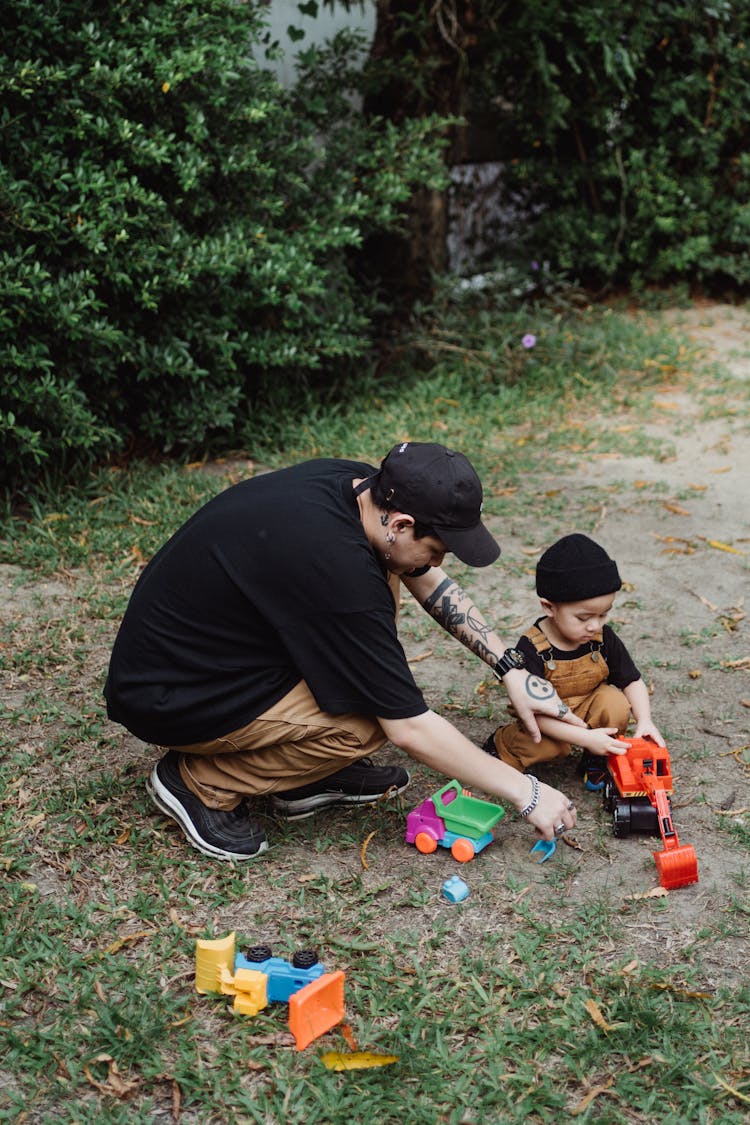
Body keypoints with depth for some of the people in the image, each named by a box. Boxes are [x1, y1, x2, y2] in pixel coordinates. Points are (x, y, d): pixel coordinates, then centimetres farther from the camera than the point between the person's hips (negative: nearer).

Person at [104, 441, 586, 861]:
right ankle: (200, 782, -2)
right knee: (371, 722, -22)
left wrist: (511, 670, 4)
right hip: (165, 699, -9)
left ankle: (311, 772, 9)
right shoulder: (336, 566, -33)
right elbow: (410, 729, -25)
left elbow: (432, 583, 11)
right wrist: (523, 792, -14)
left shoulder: (360, 483, -8)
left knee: (382, 581, 2)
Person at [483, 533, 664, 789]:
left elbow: (632, 682, -2)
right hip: (547, 721, -4)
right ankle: (502, 744, -1)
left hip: (587, 710, 4)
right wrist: (585, 737, -38)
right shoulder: (532, 649, -27)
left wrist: (644, 721, -21)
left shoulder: (603, 638, -14)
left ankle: (594, 759, 0)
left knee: (616, 704, -25)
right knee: (549, 746, -33)